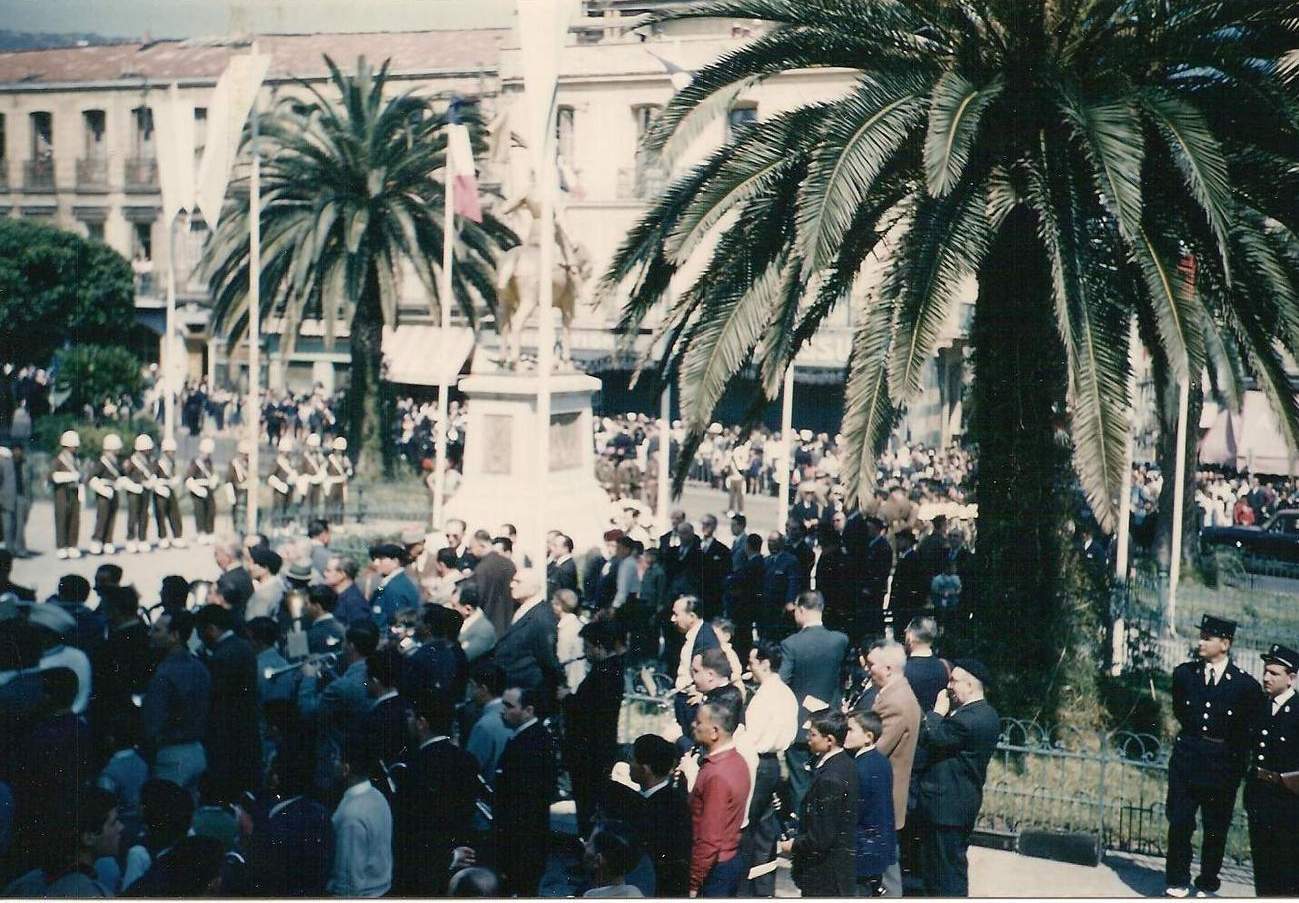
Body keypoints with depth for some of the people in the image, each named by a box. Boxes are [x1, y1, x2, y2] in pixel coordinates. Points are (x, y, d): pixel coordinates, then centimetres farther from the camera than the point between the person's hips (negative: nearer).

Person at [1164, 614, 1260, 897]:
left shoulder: (1245, 685, -6)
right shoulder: (1184, 673, 2)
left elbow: (1247, 729, 3)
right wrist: (1194, 734, 11)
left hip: (1223, 765, -2)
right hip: (1187, 758, 2)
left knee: (1216, 829, 7)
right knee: (1179, 823, 0)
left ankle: (1208, 884, 21)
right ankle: (1177, 883, 11)